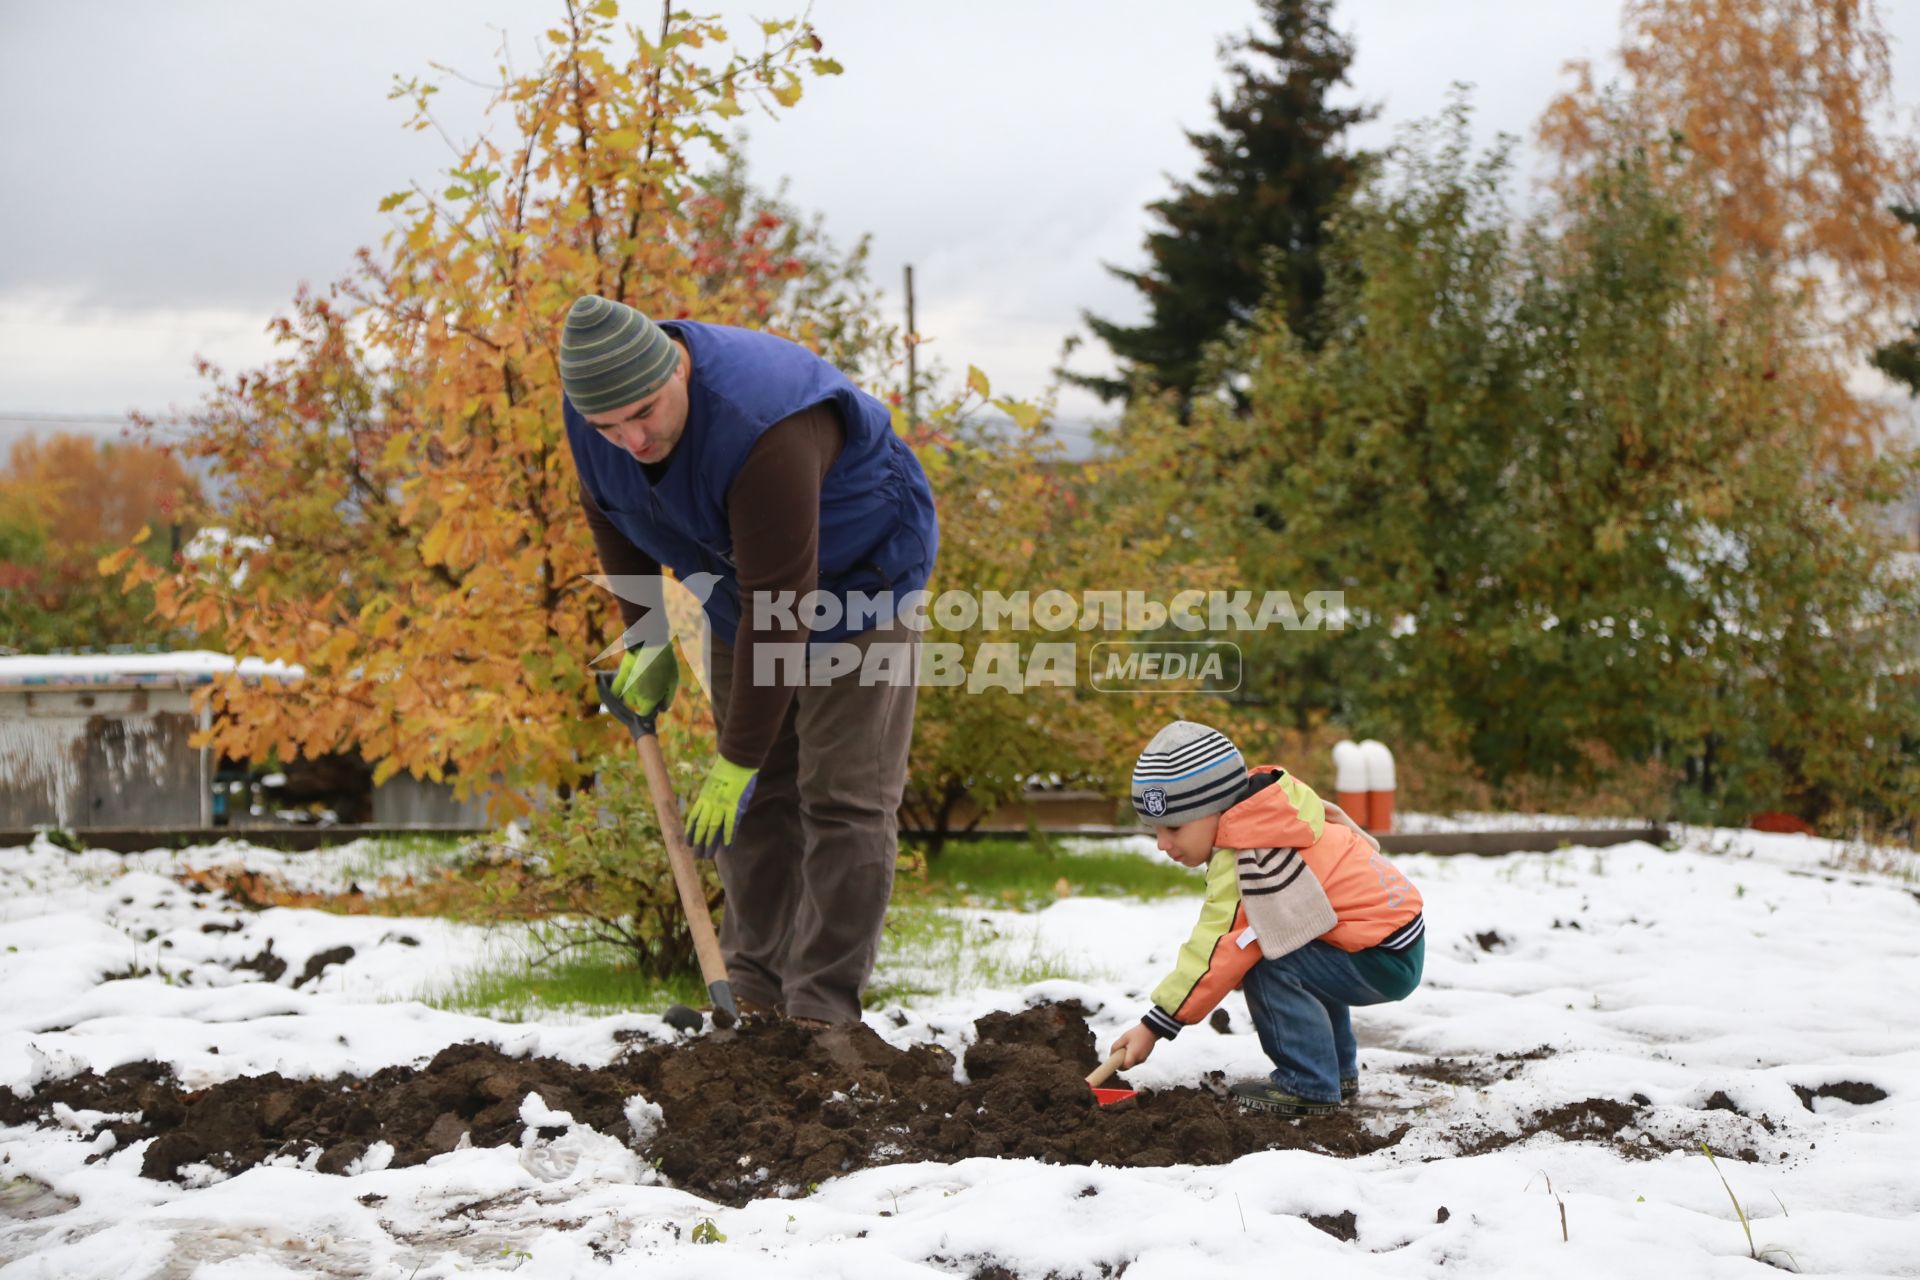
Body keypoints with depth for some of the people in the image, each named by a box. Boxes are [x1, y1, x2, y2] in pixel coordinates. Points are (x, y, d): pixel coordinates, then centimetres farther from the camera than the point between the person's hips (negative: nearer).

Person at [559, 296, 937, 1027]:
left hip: (853, 579, -7)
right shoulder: (593, 409, -16)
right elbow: (612, 517, 7)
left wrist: (739, 760, -31)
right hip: (745, 583, 7)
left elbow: (781, 610, -36)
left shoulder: (760, 431, -40)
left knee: (843, 797, -11)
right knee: (756, 801, 6)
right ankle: (757, 994, 13)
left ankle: (822, 1009, -9)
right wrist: (646, 638, 2)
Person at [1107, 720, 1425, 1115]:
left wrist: (1154, 1026, -17)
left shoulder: (1249, 864, -22)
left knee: (1267, 968, -20)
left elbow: (1217, 953, -22)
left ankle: (1308, 1088, -9)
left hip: (1386, 961, -10)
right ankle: (1338, 1072, 27)